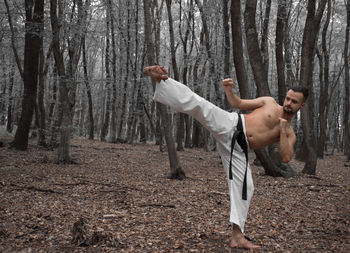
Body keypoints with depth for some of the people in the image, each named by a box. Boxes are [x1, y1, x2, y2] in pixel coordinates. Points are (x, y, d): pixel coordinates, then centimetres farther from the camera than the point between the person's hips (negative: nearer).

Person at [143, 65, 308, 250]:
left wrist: (283, 129, -7)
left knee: (244, 187, -3)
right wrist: (229, 90, -7)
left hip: (238, 149, 2)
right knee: (199, 104, -25)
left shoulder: (290, 134, 15)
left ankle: (237, 236, 7)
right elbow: (238, 103, 13)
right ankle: (160, 79, -30)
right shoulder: (269, 102, 12)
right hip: (230, 126, -2)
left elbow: (285, 158, 0)